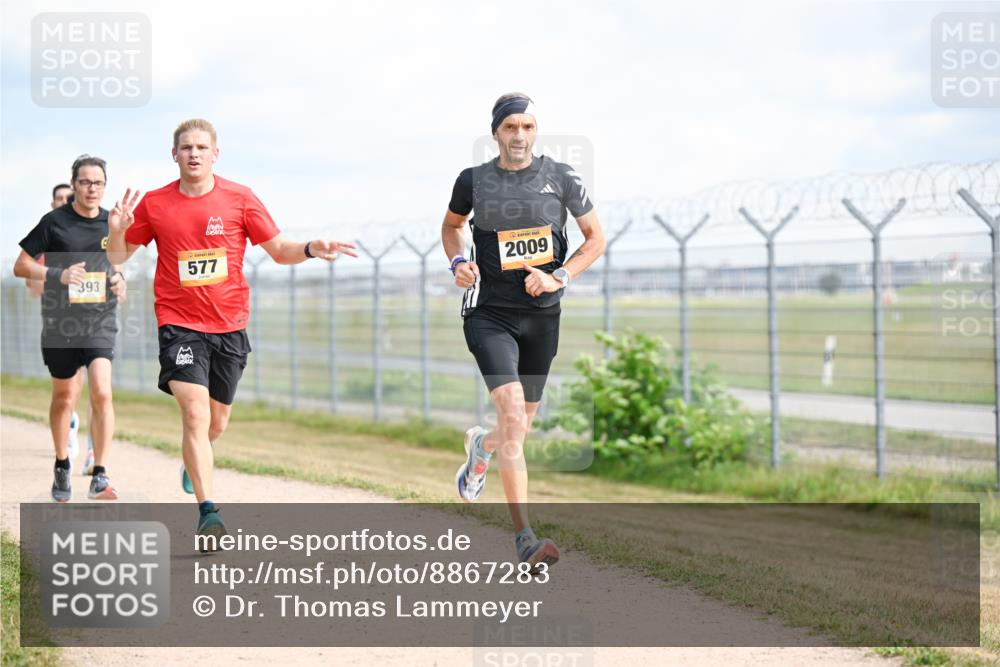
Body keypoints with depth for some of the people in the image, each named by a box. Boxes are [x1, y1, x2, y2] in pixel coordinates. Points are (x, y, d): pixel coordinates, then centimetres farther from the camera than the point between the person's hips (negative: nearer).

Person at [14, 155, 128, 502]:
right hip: (60, 322, -1)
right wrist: (59, 275, -17)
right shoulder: (54, 222, -4)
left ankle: (99, 476, -14)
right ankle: (62, 467, 34)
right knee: (64, 397, 12)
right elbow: (21, 266, -2)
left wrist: (119, 279, 1)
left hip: (100, 321, 1)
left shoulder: (112, 224, 6)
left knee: (102, 393, -17)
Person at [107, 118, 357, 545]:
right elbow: (118, 256, 8)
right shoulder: (154, 205, -1)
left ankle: (193, 462, 48)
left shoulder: (240, 199, -1)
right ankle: (207, 510, -20)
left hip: (229, 324, 2)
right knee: (195, 413, -19)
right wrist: (117, 231, -13)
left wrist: (311, 250, -15)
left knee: (217, 422, 13)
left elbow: (278, 250, 4)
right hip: (179, 323, -2)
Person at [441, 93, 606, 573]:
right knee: (512, 416, -20)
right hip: (489, 314, -3)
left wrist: (560, 278, -7)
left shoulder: (560, 178, 0)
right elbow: (452, 224, 19)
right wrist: (458, 261, -1)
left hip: (542, 316, 3)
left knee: (521, 427, 15)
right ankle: (524, 537, -19)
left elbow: (595, 237, 8)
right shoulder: (473, 181, -1)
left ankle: (481, 446, 54)